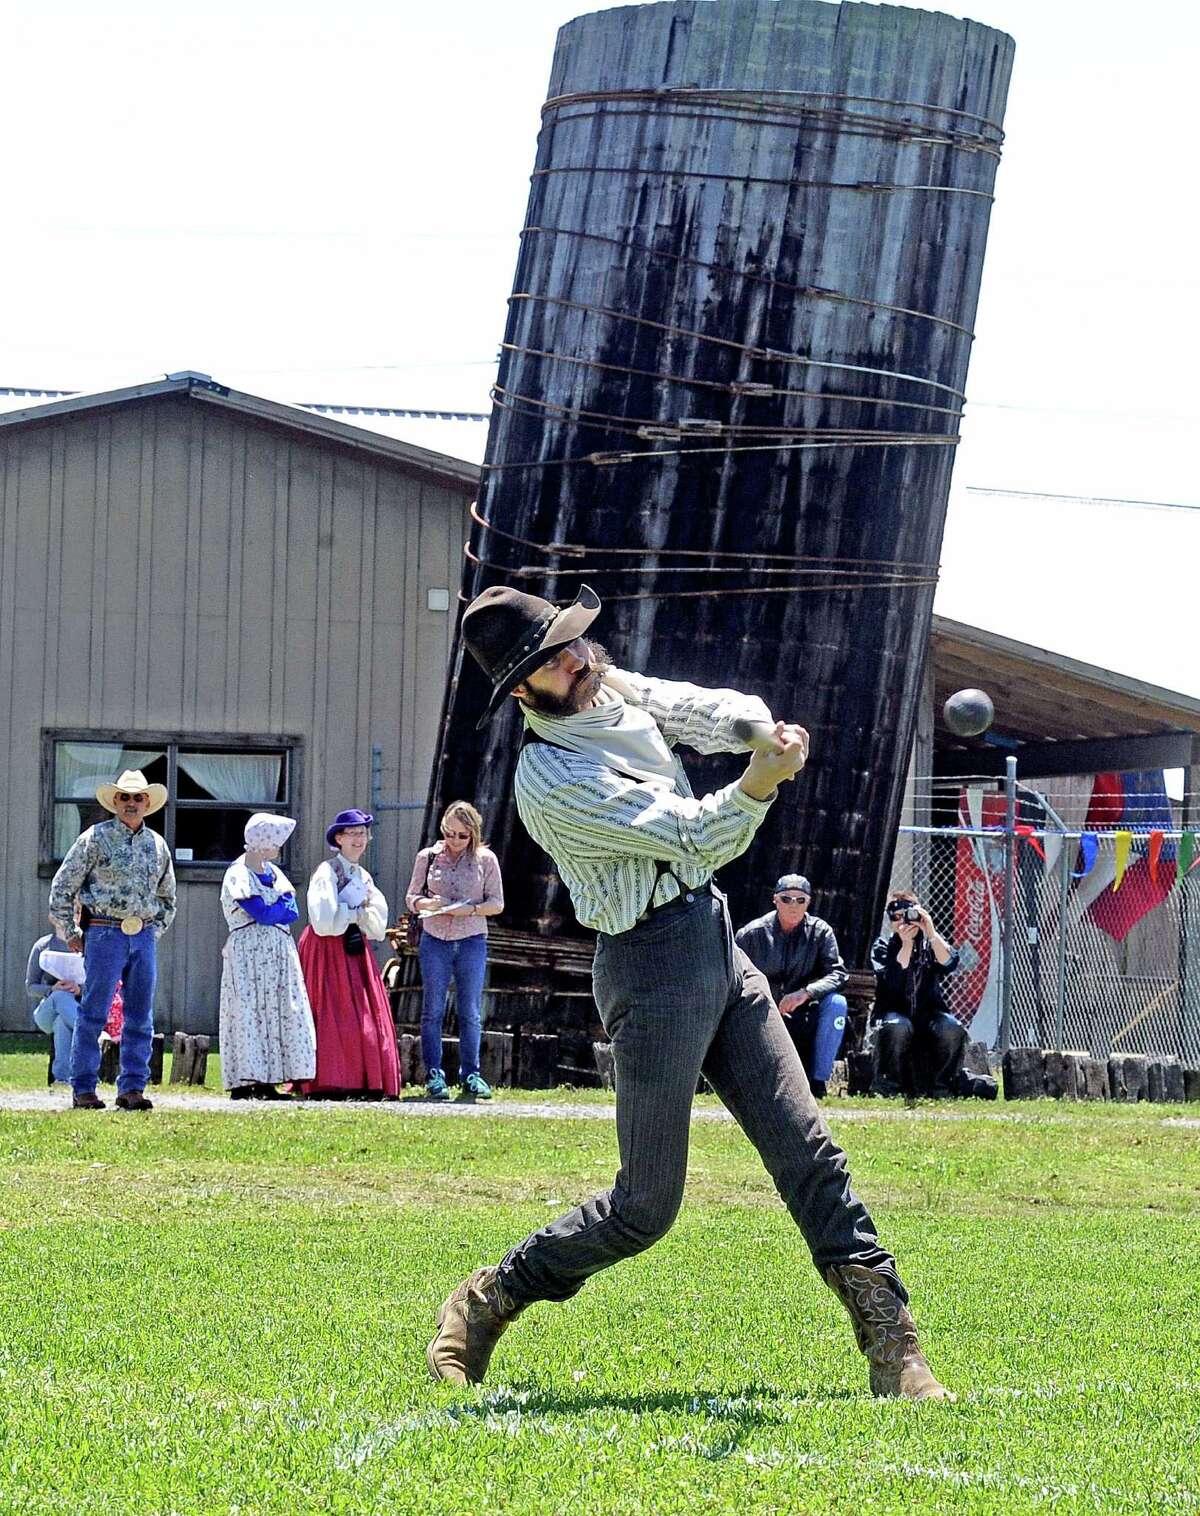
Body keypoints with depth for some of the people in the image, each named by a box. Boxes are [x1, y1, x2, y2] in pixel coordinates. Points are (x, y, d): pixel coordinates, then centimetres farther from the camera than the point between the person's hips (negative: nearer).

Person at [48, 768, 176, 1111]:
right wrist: (70, 934, -1)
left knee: (140, 1017, 4)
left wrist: (153, 932, 15)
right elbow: (62, 887, 1)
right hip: (104, 934, -5)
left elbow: (167, 898, 27)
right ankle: (83, 1090, -3)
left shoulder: (157, 845, 14)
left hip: (143, 938, 5)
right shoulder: (95, 838, -1)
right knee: (93, 1014, -6)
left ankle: (132, 1088, 9)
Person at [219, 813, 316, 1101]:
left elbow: (293, 911, 7)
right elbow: (263, 913, -16)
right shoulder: (237, 875, -7)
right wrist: (282, 905, 0)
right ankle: (242, 1083, -11)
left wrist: (274, 910, -10)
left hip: (278, 954, 8)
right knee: (248, 1012, -10)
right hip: (247, 950, -8)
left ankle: (266, 1082, 1)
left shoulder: (272, 872, 17)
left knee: (277, 1012, 2)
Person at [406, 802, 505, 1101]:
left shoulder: (485, 859, 3)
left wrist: (470, 909, -14)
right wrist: (427, 903, -13)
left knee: (470, 1011, 3)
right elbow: (411, 898, 9)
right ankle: (434, 1074, 2)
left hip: (472, 941, 0)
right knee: (433, 1010, -1)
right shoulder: (428, 857, 5)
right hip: (435, 940, 0)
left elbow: (497, 903, 4)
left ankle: (470, 1073, 11)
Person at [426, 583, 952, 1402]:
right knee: (647, 1206, -2)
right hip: (653, 969, -7)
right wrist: (761, 782, -39)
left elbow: (707, 710, -1)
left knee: (808, 1152, 0)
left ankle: (891, 1344, 0)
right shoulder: (550, 782, -18)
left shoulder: (616, 690, 8)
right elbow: (695, 838, -22)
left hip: (720, 944, 7)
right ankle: (489, 1300, 17)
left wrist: (763, 731, -24)